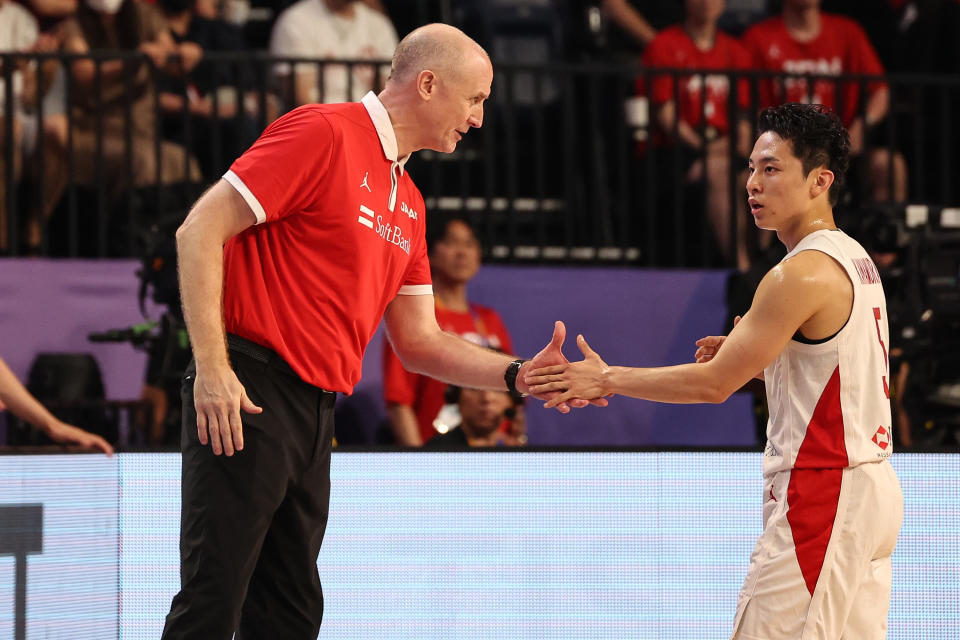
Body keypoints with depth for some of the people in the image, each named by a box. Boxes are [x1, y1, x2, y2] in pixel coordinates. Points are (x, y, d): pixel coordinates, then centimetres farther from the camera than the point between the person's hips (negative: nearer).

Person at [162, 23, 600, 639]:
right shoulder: (324, 132, -8)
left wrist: (517, 375, 6)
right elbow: (200, 231, -13)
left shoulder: (408, 202, 18)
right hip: (248, 399, -9)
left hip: (315, 416, 9)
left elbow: (418, 342, 21)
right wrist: (212, 368, -20)